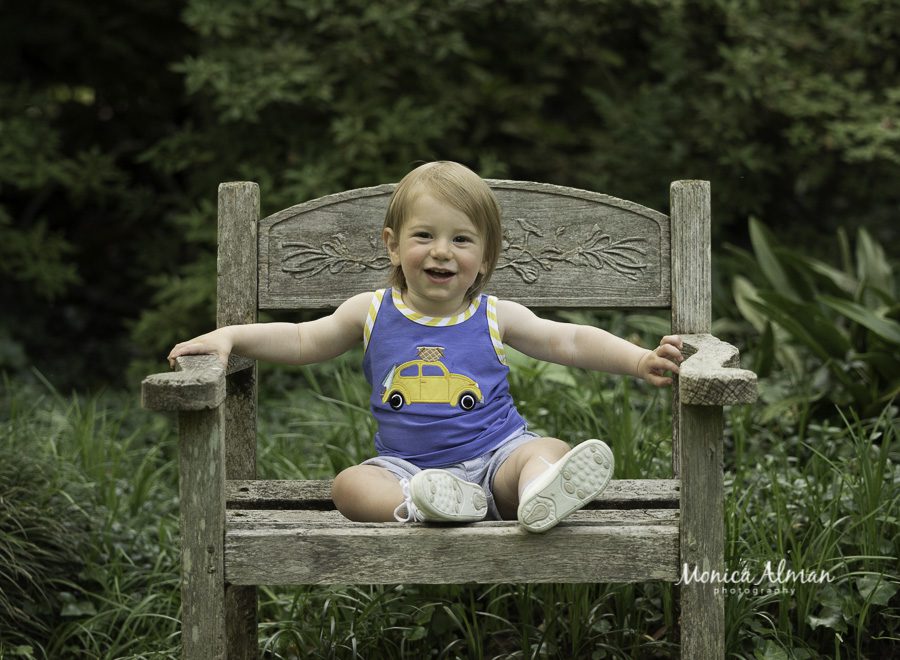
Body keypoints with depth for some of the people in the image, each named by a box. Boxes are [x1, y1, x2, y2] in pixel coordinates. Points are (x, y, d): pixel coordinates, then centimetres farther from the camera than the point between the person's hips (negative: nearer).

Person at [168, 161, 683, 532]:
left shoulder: (495, 317, 4)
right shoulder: (372, 313, 7)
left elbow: (570, 341, 6)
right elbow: (302, 340, 15)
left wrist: (640, 360, -7)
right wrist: (229, 337, 4)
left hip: (495, 456, -1)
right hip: (406, 466, 1)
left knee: (550, 450, -30)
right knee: (350, 485, -26)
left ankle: (540, 498, -63)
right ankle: (421, 504, -52)